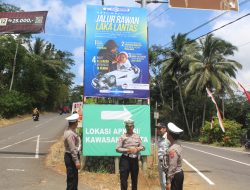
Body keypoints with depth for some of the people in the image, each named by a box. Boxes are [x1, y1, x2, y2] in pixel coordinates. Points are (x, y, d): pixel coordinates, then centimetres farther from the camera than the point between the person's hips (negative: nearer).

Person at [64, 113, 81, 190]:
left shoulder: (70, 131, 9)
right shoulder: (70, 134, -23)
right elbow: (72, 149, -24)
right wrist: (77, 161, -22)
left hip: (71, 156, 10)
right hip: (71, 157, -10)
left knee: (74, 178, 19)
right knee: (72, 179, -2)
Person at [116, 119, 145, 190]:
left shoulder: (137, 136, 6)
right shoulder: (123, 137, -5)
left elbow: (143, 147, 9)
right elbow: (117, 149, -9)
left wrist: (137, 148, -12)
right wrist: (128, 150, -18)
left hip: (135, 159, 4)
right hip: (125, 159, -3)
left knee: (134, 178, 13)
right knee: (123, 178, -2)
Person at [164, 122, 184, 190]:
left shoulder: (173, 149, -25)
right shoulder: (177, 144, 4)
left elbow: (172, 167, -24)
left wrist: (168, 182, -21)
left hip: (174, 176, -10)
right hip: (179, 173, 10)